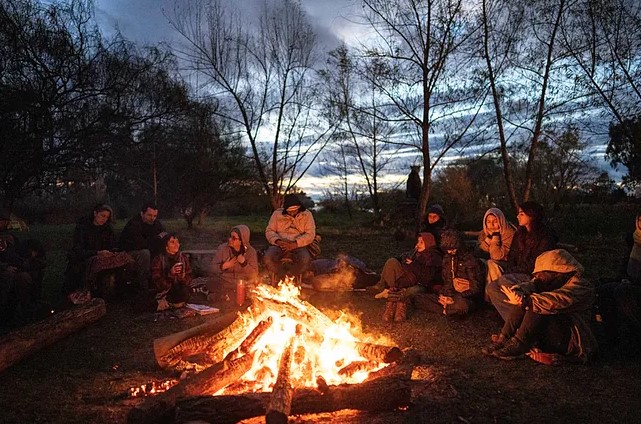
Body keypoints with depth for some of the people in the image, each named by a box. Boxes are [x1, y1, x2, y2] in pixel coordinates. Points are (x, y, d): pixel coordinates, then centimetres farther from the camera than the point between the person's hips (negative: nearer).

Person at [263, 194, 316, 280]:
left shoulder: (307, 215, 3)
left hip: (298, 246, -1)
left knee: (305, 260, -35)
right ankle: (283, 277, -5)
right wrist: (277, 241, -15)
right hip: (280, 245, 1)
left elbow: (310, 234, -4)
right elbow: (269, 231, 7)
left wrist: (294, 244, -18)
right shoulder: (277, 213, 8)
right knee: (267, 258, -31)